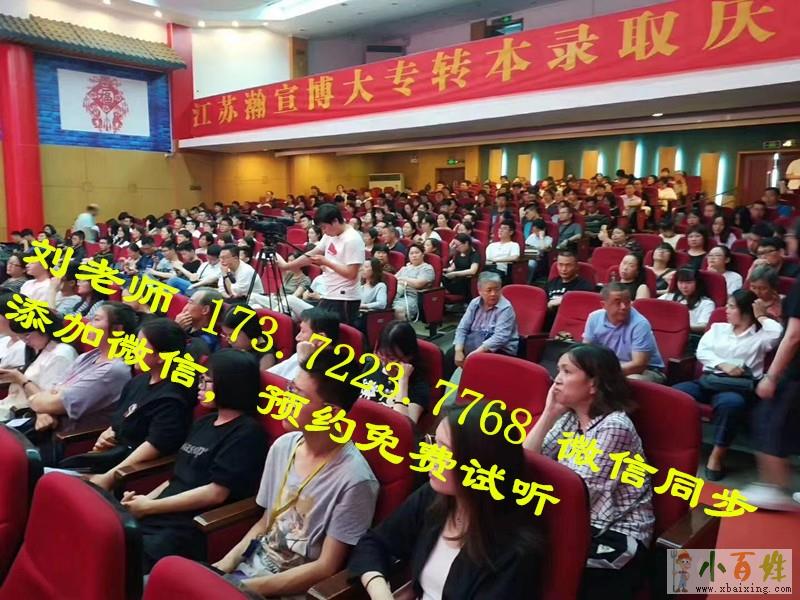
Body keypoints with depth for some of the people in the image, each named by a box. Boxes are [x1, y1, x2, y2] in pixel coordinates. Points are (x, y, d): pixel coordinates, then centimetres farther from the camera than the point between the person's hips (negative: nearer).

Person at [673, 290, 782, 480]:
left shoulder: (761, 335, 13)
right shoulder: (718, 328, 22)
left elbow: (781, 334, -11)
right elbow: (701, 351, 9)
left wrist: (762, 317, 5)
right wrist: (723, 365, -7)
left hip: (738, 386, -3)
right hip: (708, 380, 3)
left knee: (731, 403, -39)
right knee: (675, 392, -26)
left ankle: (716, 457, -21)